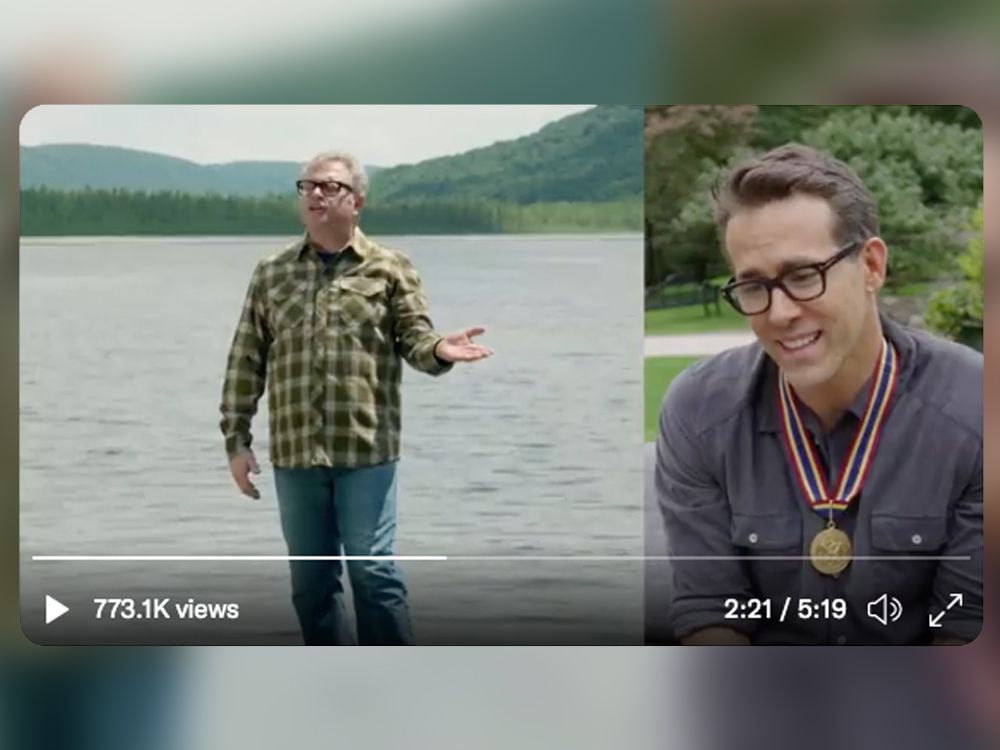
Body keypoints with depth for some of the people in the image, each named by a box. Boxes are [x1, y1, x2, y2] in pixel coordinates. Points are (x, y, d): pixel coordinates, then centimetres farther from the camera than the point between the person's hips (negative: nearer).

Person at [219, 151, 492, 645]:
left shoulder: (389, 268, 3)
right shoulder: (270, 274, 10)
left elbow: (414, 338, 0)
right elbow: (245, 360, 10)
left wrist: (439, 350, -25)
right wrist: (236, 439, 6)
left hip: (366, 451, -3)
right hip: (294, 455, 3)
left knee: (373, 573, -3)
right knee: (310, 581, 10)